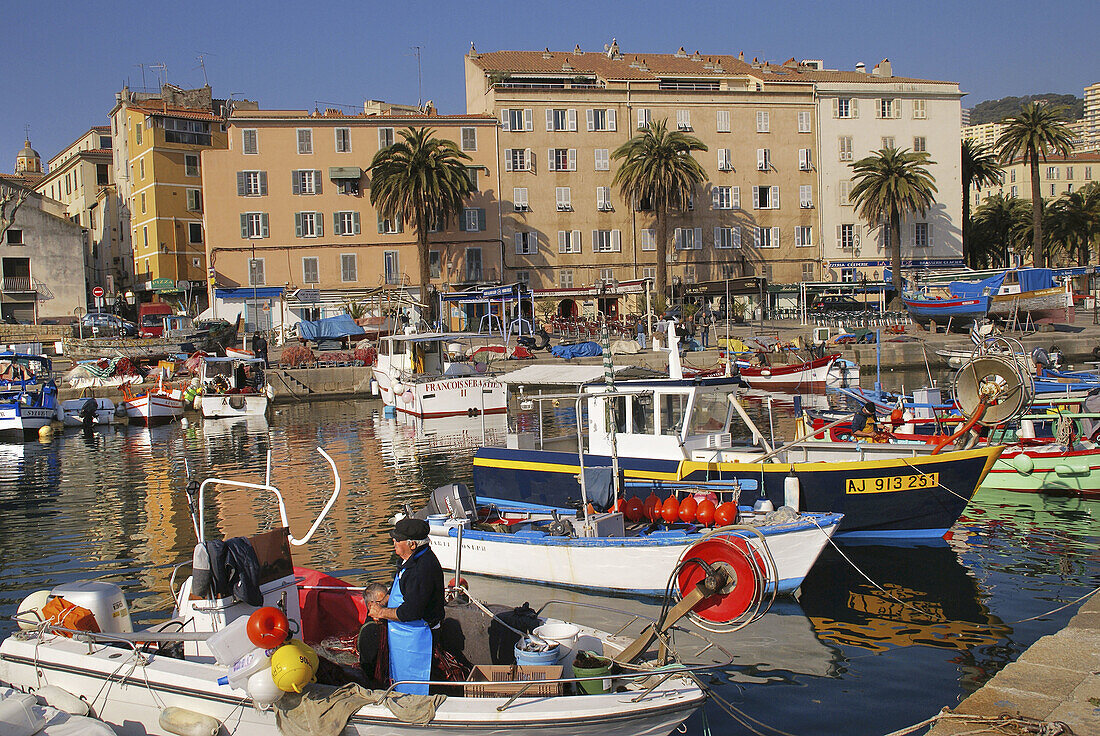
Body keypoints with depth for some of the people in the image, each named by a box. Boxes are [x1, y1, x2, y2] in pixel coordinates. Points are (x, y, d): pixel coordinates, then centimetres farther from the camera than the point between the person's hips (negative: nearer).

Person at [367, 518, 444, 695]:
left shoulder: (423, 569, -28)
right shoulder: (412, 560, 6)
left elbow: (411, 612, -29)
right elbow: (399, 592, 21)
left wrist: (382, 612, -16)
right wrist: (383, 604, 3)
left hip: (415, 640, -11)